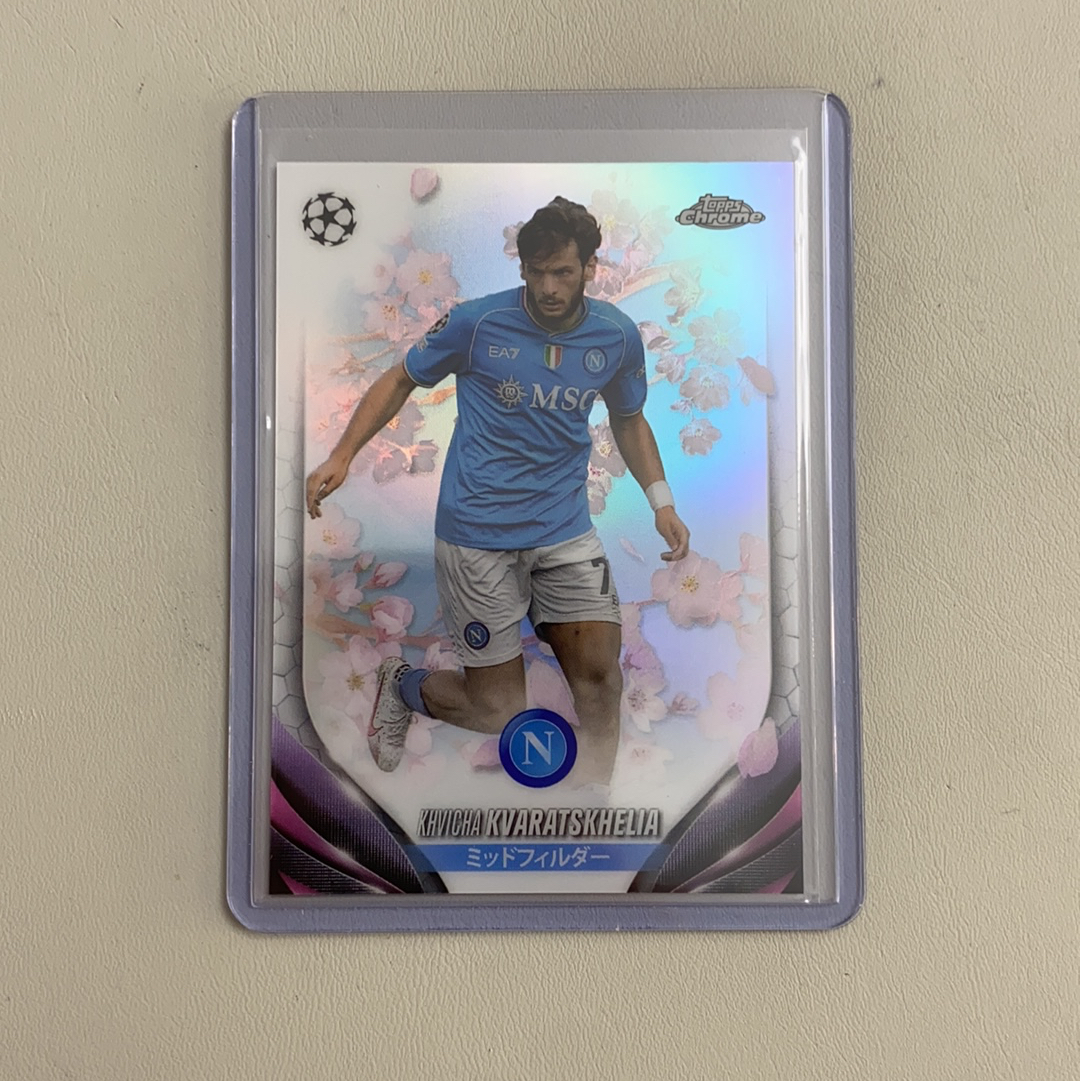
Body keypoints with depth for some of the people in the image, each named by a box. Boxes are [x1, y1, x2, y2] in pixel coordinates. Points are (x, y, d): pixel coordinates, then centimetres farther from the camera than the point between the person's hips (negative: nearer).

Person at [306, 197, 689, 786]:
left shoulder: (617, 335, 3)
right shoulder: (477, 321, -8)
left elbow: (628, 420, 19)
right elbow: (401, 379, 5)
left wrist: (661, 500, 7)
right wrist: (341, 456, -5)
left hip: (565, 527, 4)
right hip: (477, 532, -3)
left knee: (601, 680, -5)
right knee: (497, 711, 1)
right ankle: (401, 685, 34)